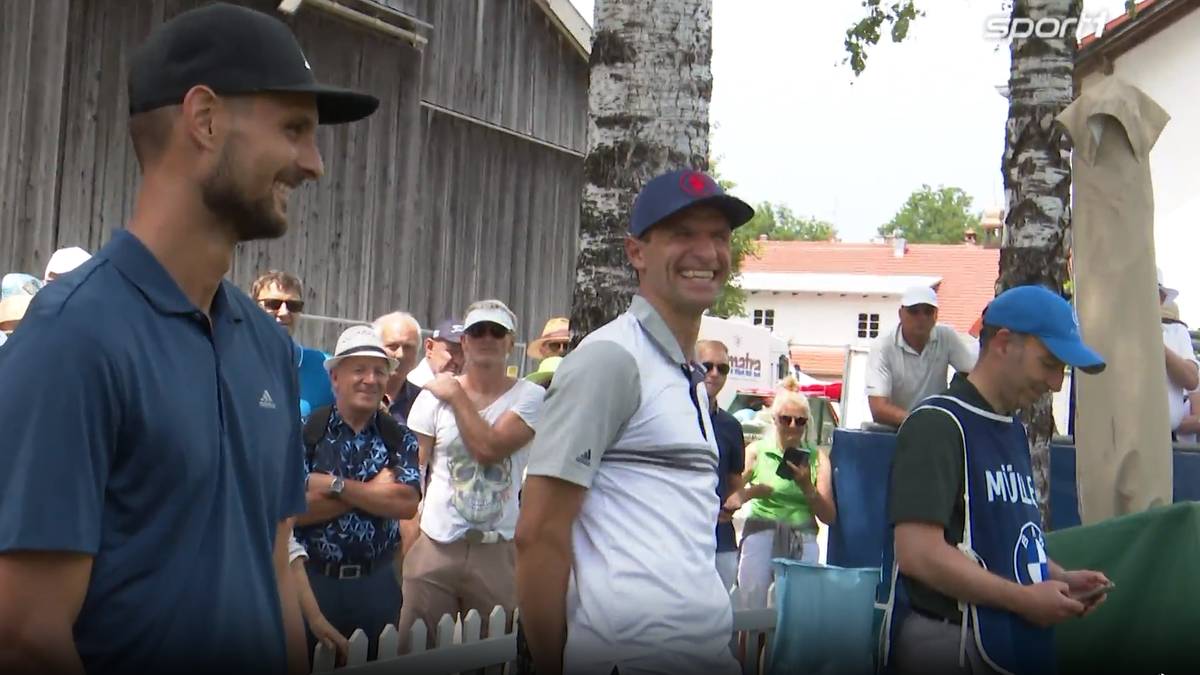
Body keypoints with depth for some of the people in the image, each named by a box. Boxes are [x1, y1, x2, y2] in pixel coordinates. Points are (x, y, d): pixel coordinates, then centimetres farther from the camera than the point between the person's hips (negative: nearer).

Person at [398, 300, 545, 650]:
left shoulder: (530, 396, -2)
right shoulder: (434, 395, 3)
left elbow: (489, 448, -16)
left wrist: (457, 395, -6)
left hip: (496, 551, -1)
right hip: (434, 545, 1)